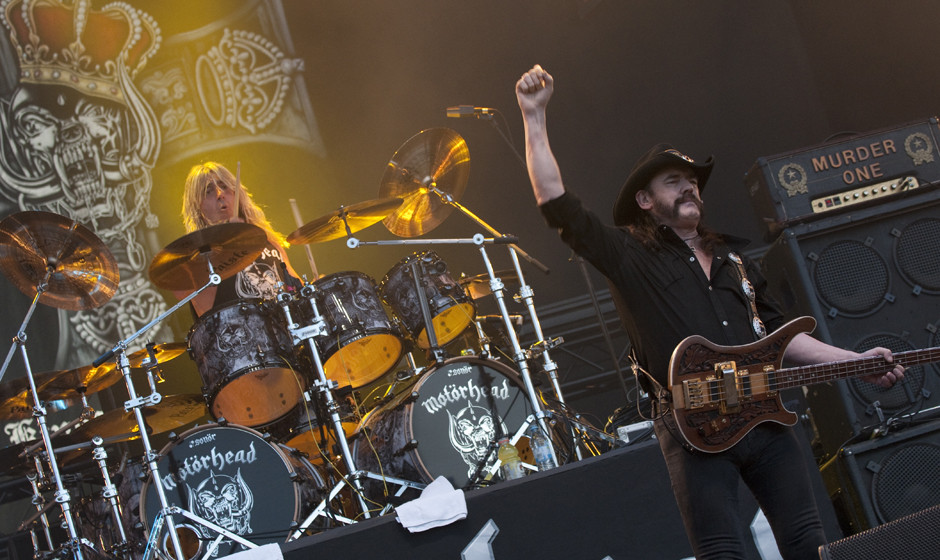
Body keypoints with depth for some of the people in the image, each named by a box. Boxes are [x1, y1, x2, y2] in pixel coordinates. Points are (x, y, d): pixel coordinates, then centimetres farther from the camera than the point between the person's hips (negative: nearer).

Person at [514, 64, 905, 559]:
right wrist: (534, 117, -9)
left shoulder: (731, 258, 24)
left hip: (763, 415, 5)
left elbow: (777, 332, 25)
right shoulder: (629, 254, 6)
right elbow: (555, 203, -5)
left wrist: (856, 362, 14)